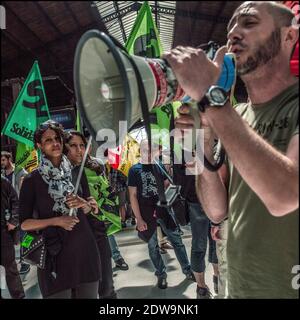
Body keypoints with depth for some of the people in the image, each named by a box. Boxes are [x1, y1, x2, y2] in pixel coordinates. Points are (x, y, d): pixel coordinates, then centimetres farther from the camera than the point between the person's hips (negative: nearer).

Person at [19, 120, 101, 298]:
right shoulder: (32, 180, -4)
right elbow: (24, 223, -2)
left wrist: (83, 204, -8)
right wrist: (56, 221, -15)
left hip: (84, 247, 3)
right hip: (55, 251, -3)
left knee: (90, 295, 10)